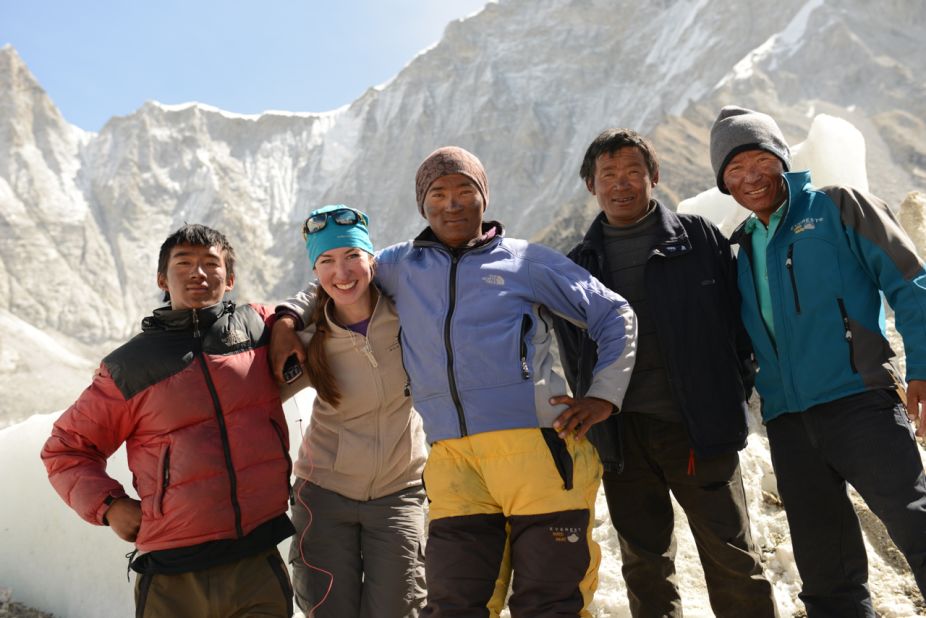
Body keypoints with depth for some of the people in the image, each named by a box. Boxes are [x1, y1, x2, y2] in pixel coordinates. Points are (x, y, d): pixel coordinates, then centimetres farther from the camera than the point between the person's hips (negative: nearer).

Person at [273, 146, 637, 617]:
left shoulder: (528, 262, 11)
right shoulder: (400, 266, 18)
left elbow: (616, 317, 15)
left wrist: (604, 396, 4)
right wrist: (289, 317, 15)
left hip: (537, 449, -2)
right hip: (453, 462, 2)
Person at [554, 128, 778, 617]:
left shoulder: (699, 237, 5)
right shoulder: (578, 266, 11)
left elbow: (737, 316, 5)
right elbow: (573, 358, 16)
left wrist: (734, 390, -3)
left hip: (700, 428, -2)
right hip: (621, 438, 3)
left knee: (732, 559, 0)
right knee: (645, 568, 11)